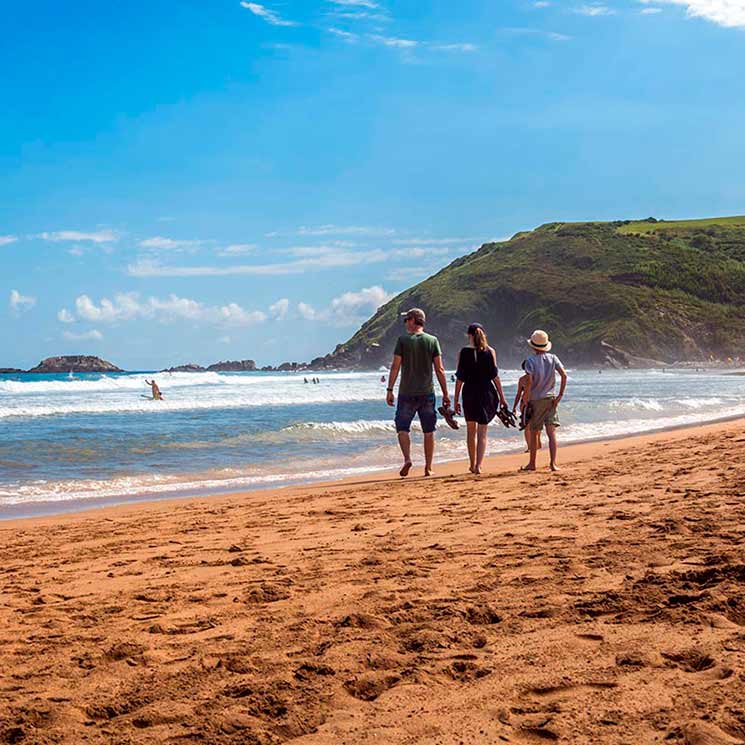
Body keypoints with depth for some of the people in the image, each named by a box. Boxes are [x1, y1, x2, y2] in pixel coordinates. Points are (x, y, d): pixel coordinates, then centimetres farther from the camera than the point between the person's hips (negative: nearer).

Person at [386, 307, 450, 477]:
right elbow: (439, 370, 0)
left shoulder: (403, 340, -3)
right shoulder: (432, 340, 2)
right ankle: (428, 468, 11)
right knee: (429, 431, 9)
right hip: (427, 393, 2)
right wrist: (445, 394, 4)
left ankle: (407, 458, -14)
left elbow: (395, 366, -7)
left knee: (402, 428, 7)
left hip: (407, 393, -2)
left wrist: (390, 390, -2)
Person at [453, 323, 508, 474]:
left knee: (471, 431, 16)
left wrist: (456, 399, 3)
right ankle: (478, 465, -14)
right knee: (482, 432, 1)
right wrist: (501, 397, 5)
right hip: (487, 392, 0)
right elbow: (495, 376, -1)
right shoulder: (490, 352, 0)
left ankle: (473, 465, 23)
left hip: (469, 393, 0)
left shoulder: (464, 352, -2)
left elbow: (460, 377, -2)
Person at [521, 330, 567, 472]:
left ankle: (532, 464, 20)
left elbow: (529, 382, -17)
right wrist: (560, 395, -2)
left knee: (534, 433, 10)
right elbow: (564, 375, -7)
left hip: (535, 400, -2)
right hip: (550, 399, 2)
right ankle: (553, 463, -13)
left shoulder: (530, 361, -9)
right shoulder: (553, 358, 2)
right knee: (551, 433, -2)